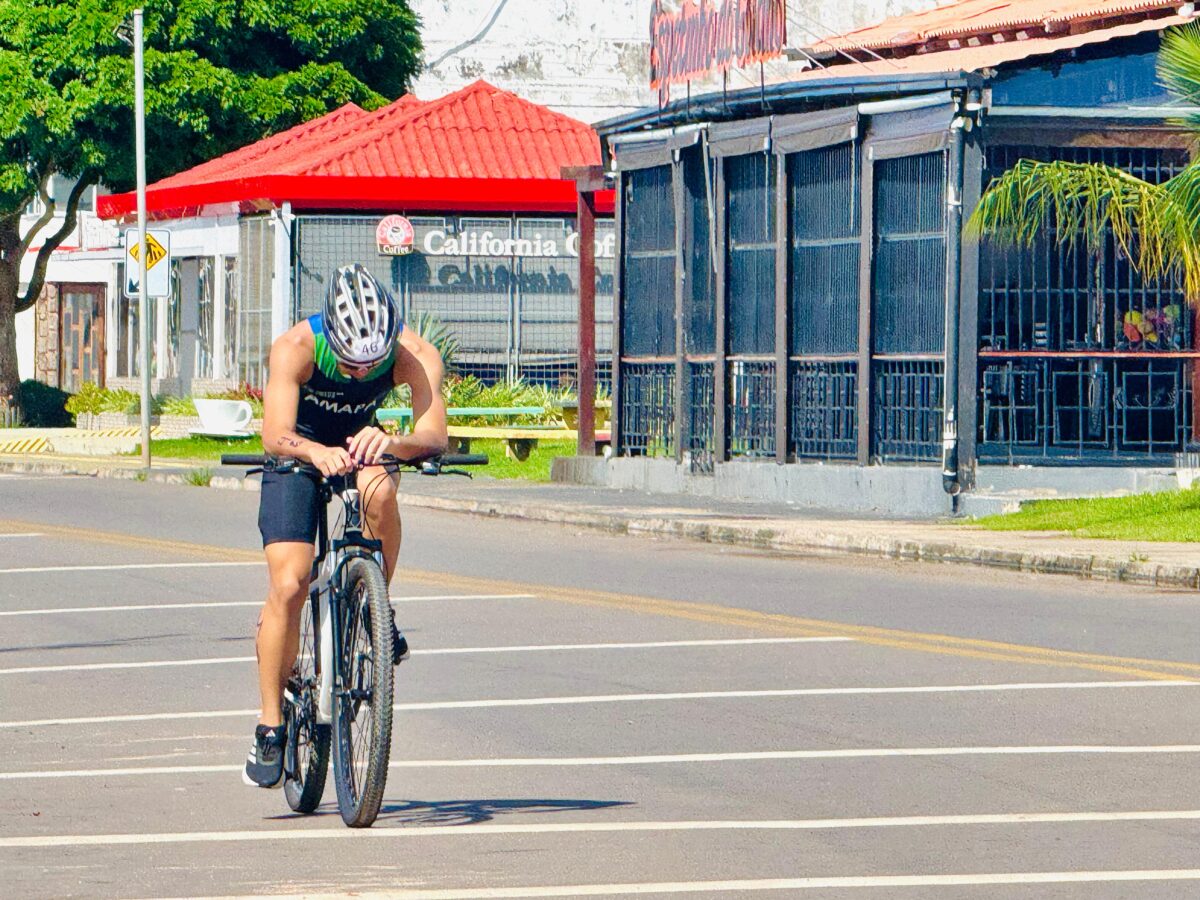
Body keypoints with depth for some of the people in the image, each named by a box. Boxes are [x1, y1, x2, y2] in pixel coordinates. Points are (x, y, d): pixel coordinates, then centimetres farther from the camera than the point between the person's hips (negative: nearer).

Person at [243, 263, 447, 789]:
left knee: (380, 490, -36)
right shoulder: (296, 348, -31)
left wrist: (392, 443, -61)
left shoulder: (415, 355, -28)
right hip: (298, 459, -1)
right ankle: (270, 727, -6)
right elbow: (275, 437, -41)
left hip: (361, 449, 1)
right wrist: (315, 451, -62)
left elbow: (434, 436, -39)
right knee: (289, 585, -18)